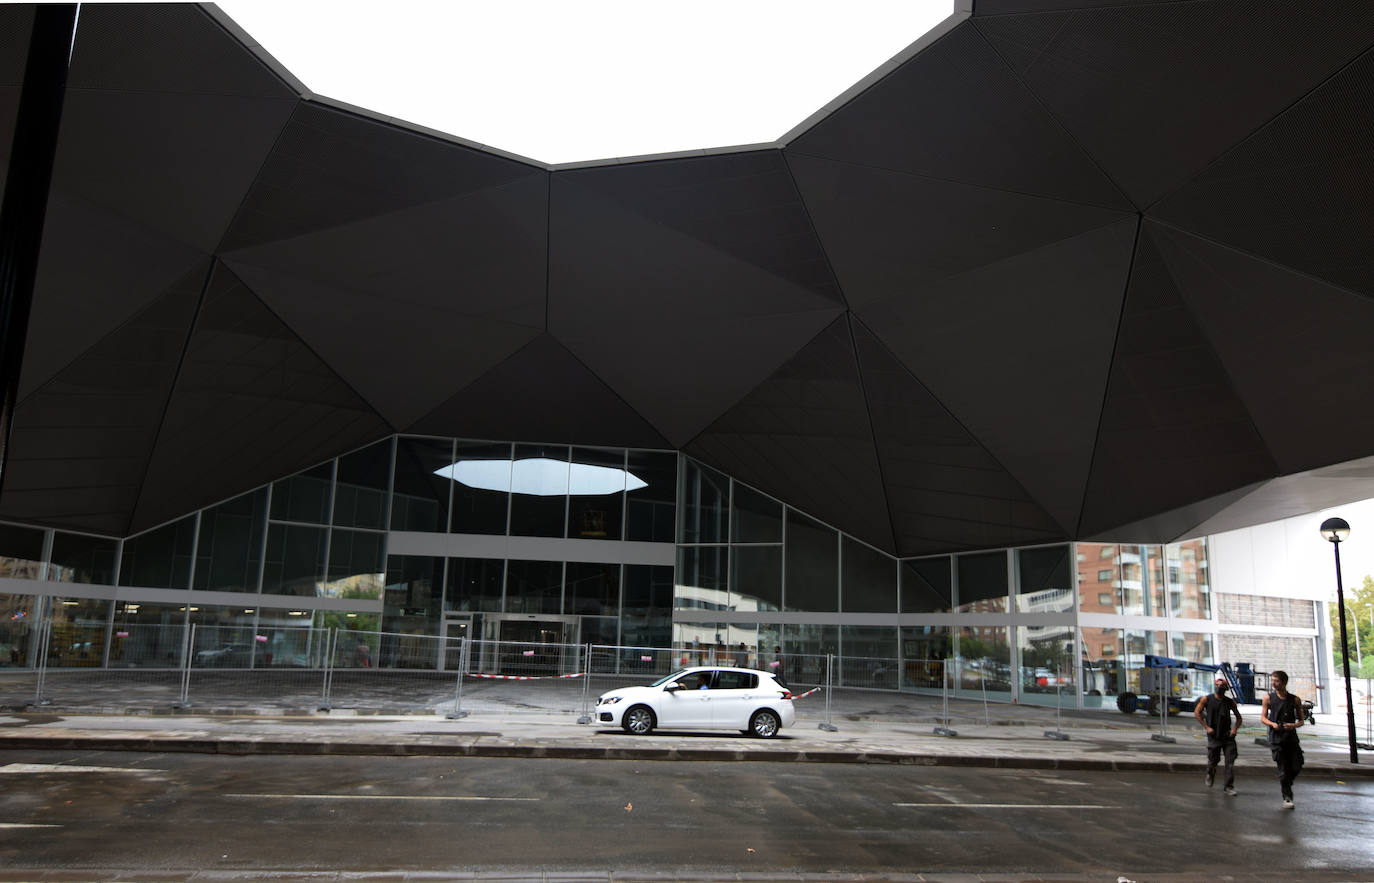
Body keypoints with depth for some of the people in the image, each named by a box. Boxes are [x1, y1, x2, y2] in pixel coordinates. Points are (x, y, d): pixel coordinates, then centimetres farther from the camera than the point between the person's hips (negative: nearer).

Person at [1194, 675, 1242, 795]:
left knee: (1230, 762, -5)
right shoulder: (1206, 699, -1)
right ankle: (1210, 775, 37)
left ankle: (1228, 786, 5)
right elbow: (1197, 712, 0)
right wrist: (1206, 727, -8)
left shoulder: (1230, 702, 5)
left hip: (1227, 736, 1)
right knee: (1212, 761, 5)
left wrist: (1235, 728, -3)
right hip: (1214, 736, -1)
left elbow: (1238, 717, 14)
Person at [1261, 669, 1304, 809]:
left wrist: (1294, 725, -14)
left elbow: (1301, 720, 8)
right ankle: (1287, 797, 8)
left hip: (1291, 737, 2)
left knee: (1297, 767, 1)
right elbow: (1263, 717, 5)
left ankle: (1285, 784, 31)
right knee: (1283, 770, -3)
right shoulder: (1268, 698, 2)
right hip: (1276, 738, -2)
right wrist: (1272, 724, -15)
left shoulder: (1295, 700, 4)